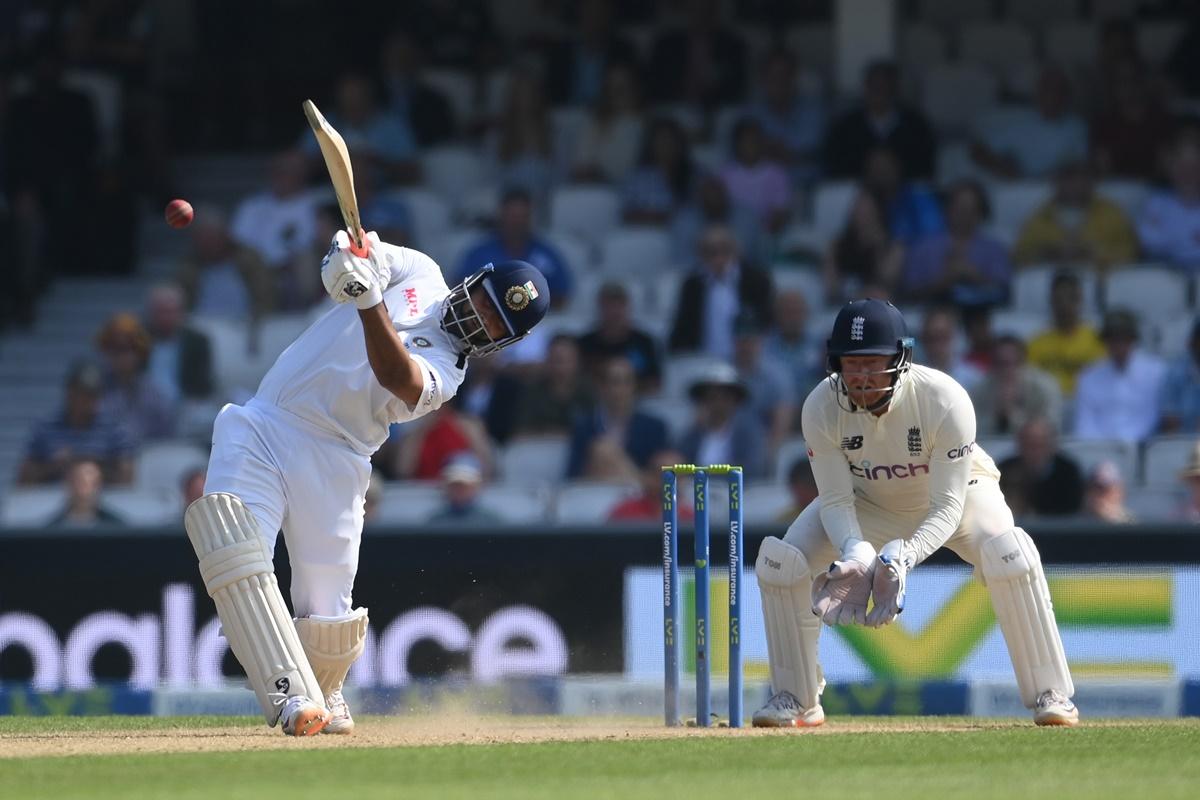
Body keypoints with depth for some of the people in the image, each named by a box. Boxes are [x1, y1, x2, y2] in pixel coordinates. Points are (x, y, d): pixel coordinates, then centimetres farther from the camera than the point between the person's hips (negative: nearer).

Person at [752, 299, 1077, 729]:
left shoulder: (945, 400, -36)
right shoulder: (821, 408, -29)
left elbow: (949, 507, -33)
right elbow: (836, 501, -23)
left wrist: (904, 557, -51)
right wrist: (856, 555, -44)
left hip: (957, 490, -3)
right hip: (868, 502, 3)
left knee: (1009, 555, -33)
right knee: (779, 561, -18)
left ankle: (1050, 695, -18)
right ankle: (796, 699, 3)